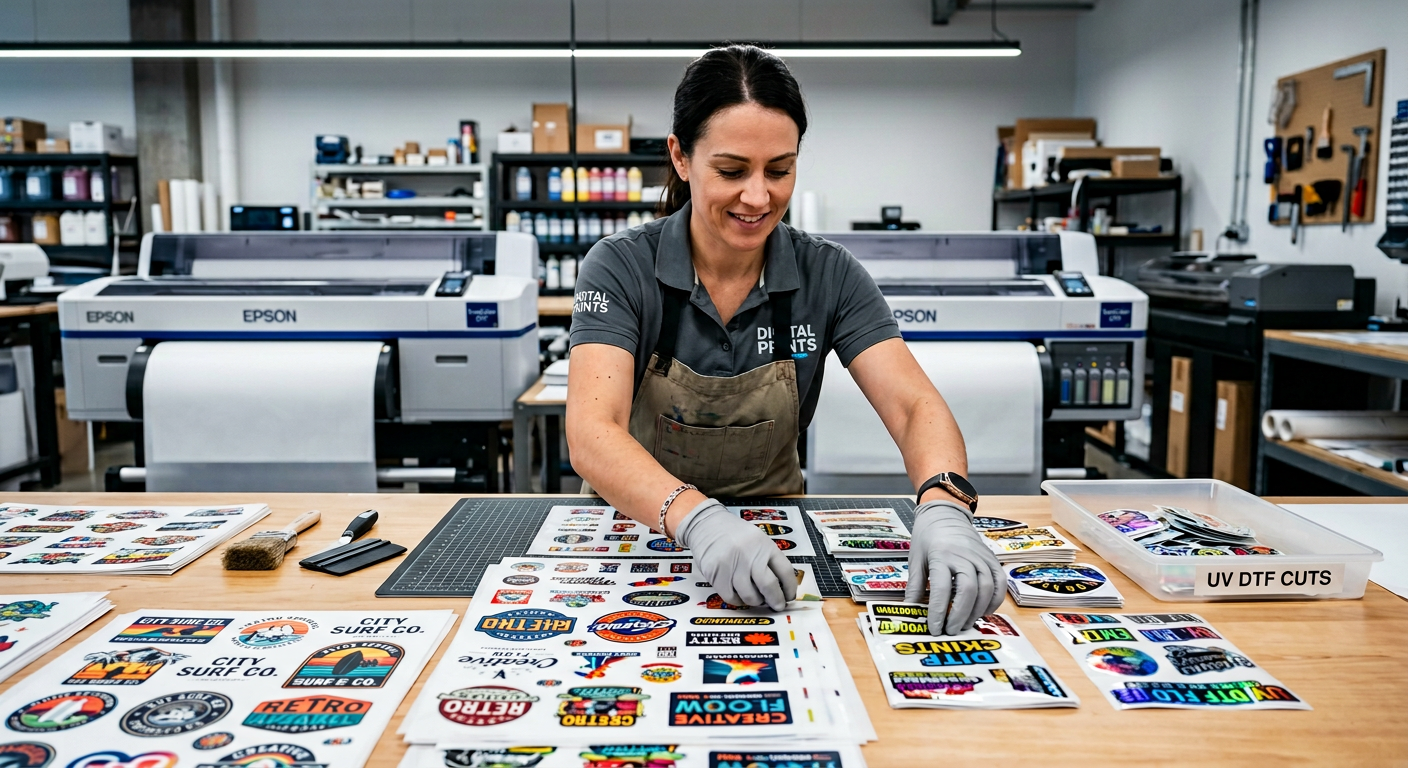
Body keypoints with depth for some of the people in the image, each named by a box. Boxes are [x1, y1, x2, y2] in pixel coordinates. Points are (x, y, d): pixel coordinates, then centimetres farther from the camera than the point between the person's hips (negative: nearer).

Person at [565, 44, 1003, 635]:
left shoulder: (828, 276, -6)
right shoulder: (621, 269, -13)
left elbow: (915, 406, -15)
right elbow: (591, 434, -26)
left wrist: (943, 507, -37)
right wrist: (698, 519, -44)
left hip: (773, 537, 2)